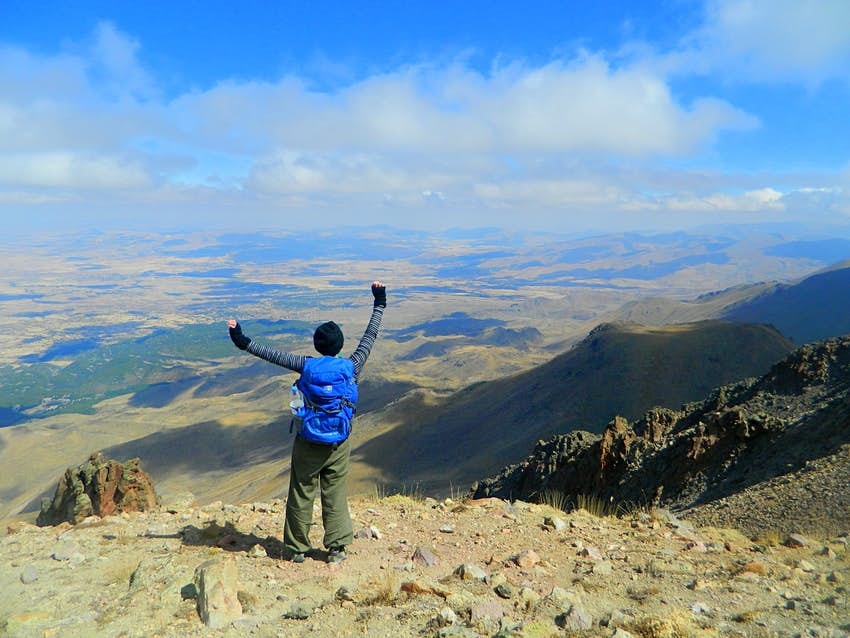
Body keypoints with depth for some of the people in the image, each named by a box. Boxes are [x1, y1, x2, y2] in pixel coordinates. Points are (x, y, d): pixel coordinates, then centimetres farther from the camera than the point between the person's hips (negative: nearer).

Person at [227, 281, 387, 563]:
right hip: (339, 445, 1)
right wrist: (379, 304, 10)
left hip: (307, 443, -1)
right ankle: (337, 548, 19)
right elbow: (370, 336, 0)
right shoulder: (352, 367, -9)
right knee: (336, 497, 12)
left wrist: (243, 341, -11)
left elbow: (273, 354, -15)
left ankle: (298, 548, 24)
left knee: (301, 496, 12)